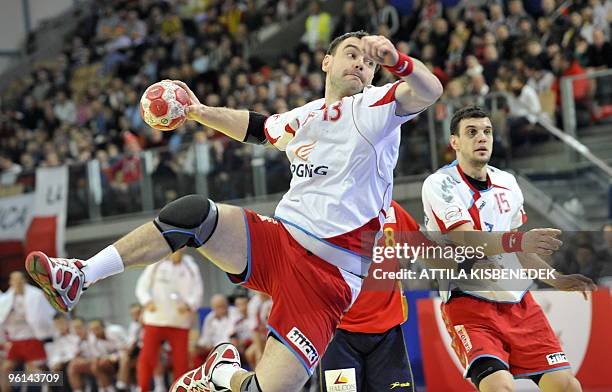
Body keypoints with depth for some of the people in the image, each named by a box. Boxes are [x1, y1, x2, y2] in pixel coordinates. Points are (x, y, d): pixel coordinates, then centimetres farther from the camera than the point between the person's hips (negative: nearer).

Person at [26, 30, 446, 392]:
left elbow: (429, 91, -21)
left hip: (327, 280, -4)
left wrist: (396, 60, -41)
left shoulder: (376, 106, 1)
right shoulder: (301, 118, 19)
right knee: (193, 212, -25)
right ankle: (78, 277, -13)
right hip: (276, 242, 4)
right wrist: (200, 111, 31)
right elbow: (255, 126, 42)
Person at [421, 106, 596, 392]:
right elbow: (468, 241, -23)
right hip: (469, 303, -6)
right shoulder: (440, 184, -8)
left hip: (518, 302, 6)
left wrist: (557, 280, 10)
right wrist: (519, 241, -38)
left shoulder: (507, 182, 13)